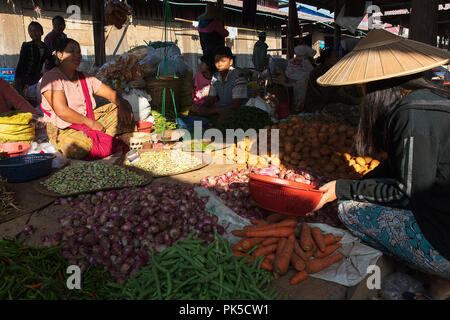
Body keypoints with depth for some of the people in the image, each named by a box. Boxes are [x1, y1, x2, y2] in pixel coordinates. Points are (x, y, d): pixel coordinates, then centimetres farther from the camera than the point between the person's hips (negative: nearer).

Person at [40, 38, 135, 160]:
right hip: (63, 129, -7)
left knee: (123, 109, -2)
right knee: (76, 145, -42)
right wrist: (90, 123, -19)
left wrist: (122, 105, -13)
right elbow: (62, 111, -20)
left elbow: (111, 94, 10)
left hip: (91, 121, 7)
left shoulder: (85, 78, 14)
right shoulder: (52, 78, -8)